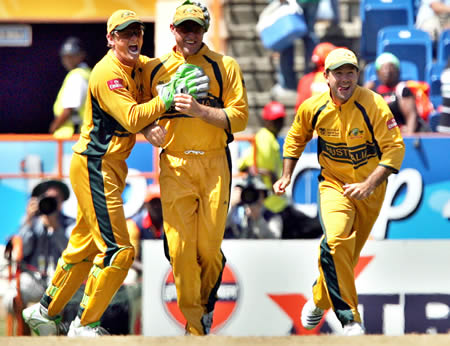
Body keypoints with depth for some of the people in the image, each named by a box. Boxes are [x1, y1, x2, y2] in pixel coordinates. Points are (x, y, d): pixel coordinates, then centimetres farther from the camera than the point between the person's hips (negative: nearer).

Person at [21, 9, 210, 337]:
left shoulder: (136, 66, 8)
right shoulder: (108, 73, -19)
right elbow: (132, 119, -28)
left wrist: (182, 61, 3)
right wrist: (169, 97, -32)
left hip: (110, 168, 10)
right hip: (95, 168, -10)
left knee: (87, 245, 18)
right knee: (118, 251, -11)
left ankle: (45, 312, 30)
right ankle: (85, 325, -1)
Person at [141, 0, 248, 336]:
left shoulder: (225, 66, 4)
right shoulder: (156, 70, 11)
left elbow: (239, 117, -5)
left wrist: (199, 110, -18)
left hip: (214, 163, -1)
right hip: (174, 166, 1)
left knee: (209, 247, 0)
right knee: (180, 247, -7)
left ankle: (206, 305, 27)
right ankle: (194, 324, 1)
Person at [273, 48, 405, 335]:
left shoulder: (374, 106, -20)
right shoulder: (313, 108, -9)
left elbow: (394, 148, -21)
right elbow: (296, 138, 12)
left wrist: (368, 185, -32)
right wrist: (287, 176, 5)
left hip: (370, 191, 0)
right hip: (334, 184, 0)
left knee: (349, 253, 10)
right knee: (335, 241, -25)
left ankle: (320, 299, 41)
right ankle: (350, 320, -21)